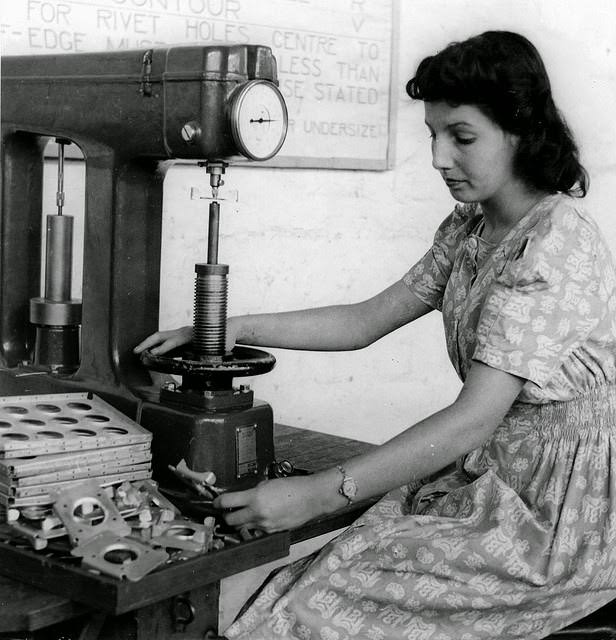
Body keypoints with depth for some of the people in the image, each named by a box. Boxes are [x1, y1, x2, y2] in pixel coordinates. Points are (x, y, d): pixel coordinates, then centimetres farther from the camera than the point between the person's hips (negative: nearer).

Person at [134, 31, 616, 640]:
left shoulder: (558, 245, -20)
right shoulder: (468, 229, 9)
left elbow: (474, 418, -26)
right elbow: (367, 321, 11)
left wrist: (318, 494, -28)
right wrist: (237, 329, 0)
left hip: (556, 512, -7)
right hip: (487, 478, 7)